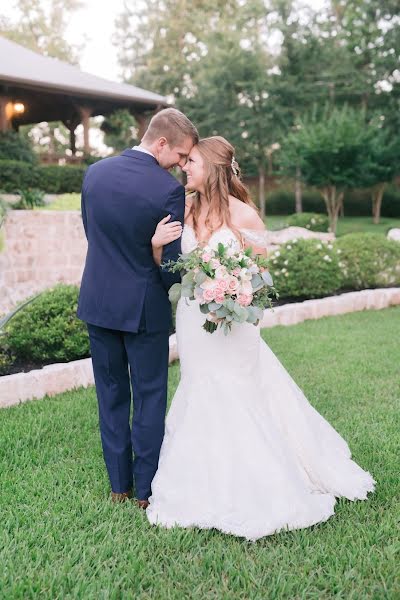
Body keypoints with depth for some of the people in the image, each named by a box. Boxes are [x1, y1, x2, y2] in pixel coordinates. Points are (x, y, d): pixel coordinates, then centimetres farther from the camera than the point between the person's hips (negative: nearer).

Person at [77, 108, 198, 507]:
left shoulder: (94, 172, -1)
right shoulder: (169, 190, -17)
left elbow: (89, 230, 9)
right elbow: (173, 261, -14)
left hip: (98, 301, 5)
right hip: (144, 307, -5)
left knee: (111, 394, 16)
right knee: (150, 396, 10)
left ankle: (119, 484, 26)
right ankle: (146, 488, 20)